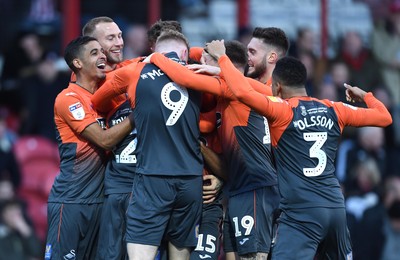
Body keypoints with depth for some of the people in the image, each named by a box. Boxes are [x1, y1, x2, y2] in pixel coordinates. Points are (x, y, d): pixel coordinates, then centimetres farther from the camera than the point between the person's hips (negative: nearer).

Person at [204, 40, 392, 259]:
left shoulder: (283, 111, -3)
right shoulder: (334, 111, 12)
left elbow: (242, 92, -18)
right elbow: (384, 117, 18)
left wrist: (221, 57, -3)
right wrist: (365, 96, 38)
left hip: (301, 212, -6)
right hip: (336, 208, 6)